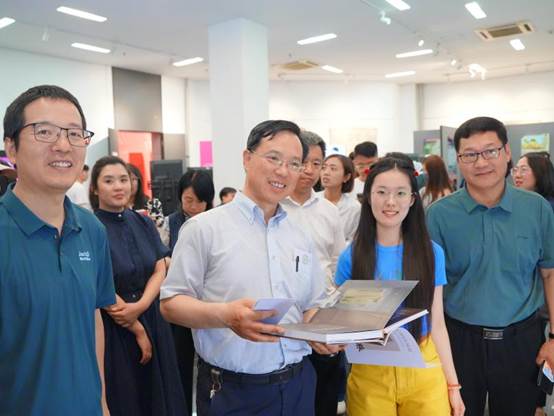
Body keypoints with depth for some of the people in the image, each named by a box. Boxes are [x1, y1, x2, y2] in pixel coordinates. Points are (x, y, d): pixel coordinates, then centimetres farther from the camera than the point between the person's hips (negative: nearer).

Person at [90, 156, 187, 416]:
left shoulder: (144, 223, 4)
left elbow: (160, 270, 1)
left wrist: (140, 306, -18)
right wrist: (137, 330, -9)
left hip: (152, 318, 5)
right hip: (111, 327, -4)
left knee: (159, 393, 14)